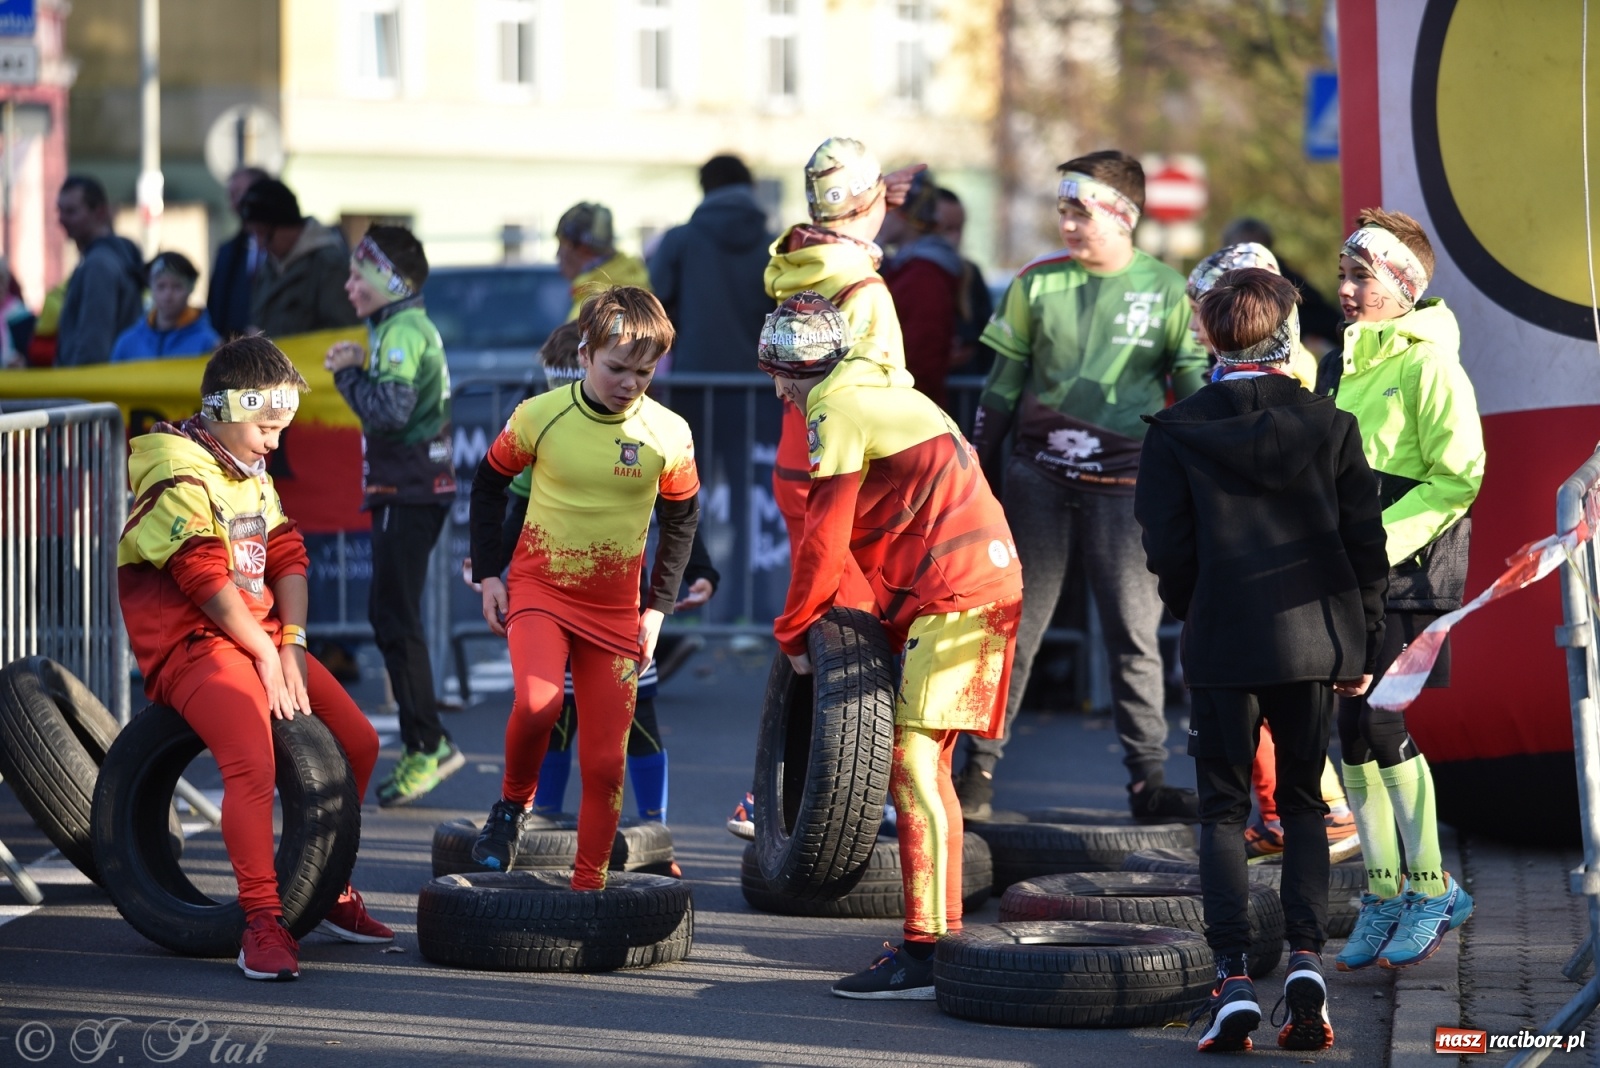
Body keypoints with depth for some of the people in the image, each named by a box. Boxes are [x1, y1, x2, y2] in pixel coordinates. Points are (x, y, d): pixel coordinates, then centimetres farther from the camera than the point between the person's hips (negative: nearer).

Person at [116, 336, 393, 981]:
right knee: (253, 763, -31)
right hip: (191, 642, -9)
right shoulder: (181, 474, -14)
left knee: (358, 741, 8)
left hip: (262, 637, 9)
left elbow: (287, 558, 10)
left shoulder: (252, 471, 16)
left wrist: (292, 646, -4)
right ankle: (263, 926, -30)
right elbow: (207, 581, -19)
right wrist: (265, 655, -14)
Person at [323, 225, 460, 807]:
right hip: (416, 488, 10)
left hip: (409, 490, -10)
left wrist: (349, 373, -12)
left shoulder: (401, 331, -15)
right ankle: (429, 743, 16)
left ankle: (426, 747, -5)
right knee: (388, 613, 13)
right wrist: (361, 366, 4)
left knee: (395, 617, -8)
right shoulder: (413, 326, 17)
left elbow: (389, 409, -26)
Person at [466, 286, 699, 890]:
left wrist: (658, 608, 5)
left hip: (614, 609, 2)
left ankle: (588, 886, 14)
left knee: (604, 762, 0)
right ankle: (512, 806, -3)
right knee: (537, 703, -30)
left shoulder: (668, 434, -7)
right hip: (538, 590, -2)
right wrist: (488, 574, 3)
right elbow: (489, 483, 7)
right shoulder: (540, 416, -10)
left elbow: (681, 519, 9)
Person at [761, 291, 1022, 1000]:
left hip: (953, 595, -10)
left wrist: (794, 631, 1)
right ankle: (940, 931, 22)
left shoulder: (838, 409, -7)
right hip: (988, 580, 10)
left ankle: (926, 955, -20)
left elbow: (824, 539, -10)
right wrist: (886, 615, 25)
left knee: (913, 766, -14)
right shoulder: (888, 394, 24)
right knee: (925, 764, 16)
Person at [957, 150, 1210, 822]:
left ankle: (1149, 779, 7)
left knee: (1134, 635, 0)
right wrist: (976, 473, 8)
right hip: (1038, 478, 1)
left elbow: (1196, 390, 5)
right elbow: (1002, 387, 10)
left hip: (1124, 485, -1)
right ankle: (979, 772, 7)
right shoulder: (1037, 283, 6)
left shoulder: (1167, 291, 2)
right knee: (1012, 627, 2)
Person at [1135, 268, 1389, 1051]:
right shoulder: (1330, 427, 0)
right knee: (1303, 803, 13)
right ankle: (1305, 959, -3)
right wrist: (1362, 648, 10)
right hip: (1316, 637, 2)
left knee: (1223, 810, 6)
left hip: (1223, 643, -2)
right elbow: (1366, 544, 2)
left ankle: (1234, 979, -7)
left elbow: (1167, 552, -4)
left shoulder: (1176, 434, -4)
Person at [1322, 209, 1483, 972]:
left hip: (1408, 577, -8)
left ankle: (1432, 888, 1)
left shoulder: (1428, 364, -9)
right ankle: (1385, 894, 14)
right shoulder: (1338, 366, 15)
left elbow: (1458, 478, -14)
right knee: (1355, 732, 6)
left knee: (1382, 727, -12)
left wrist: (1376, 544, -18)